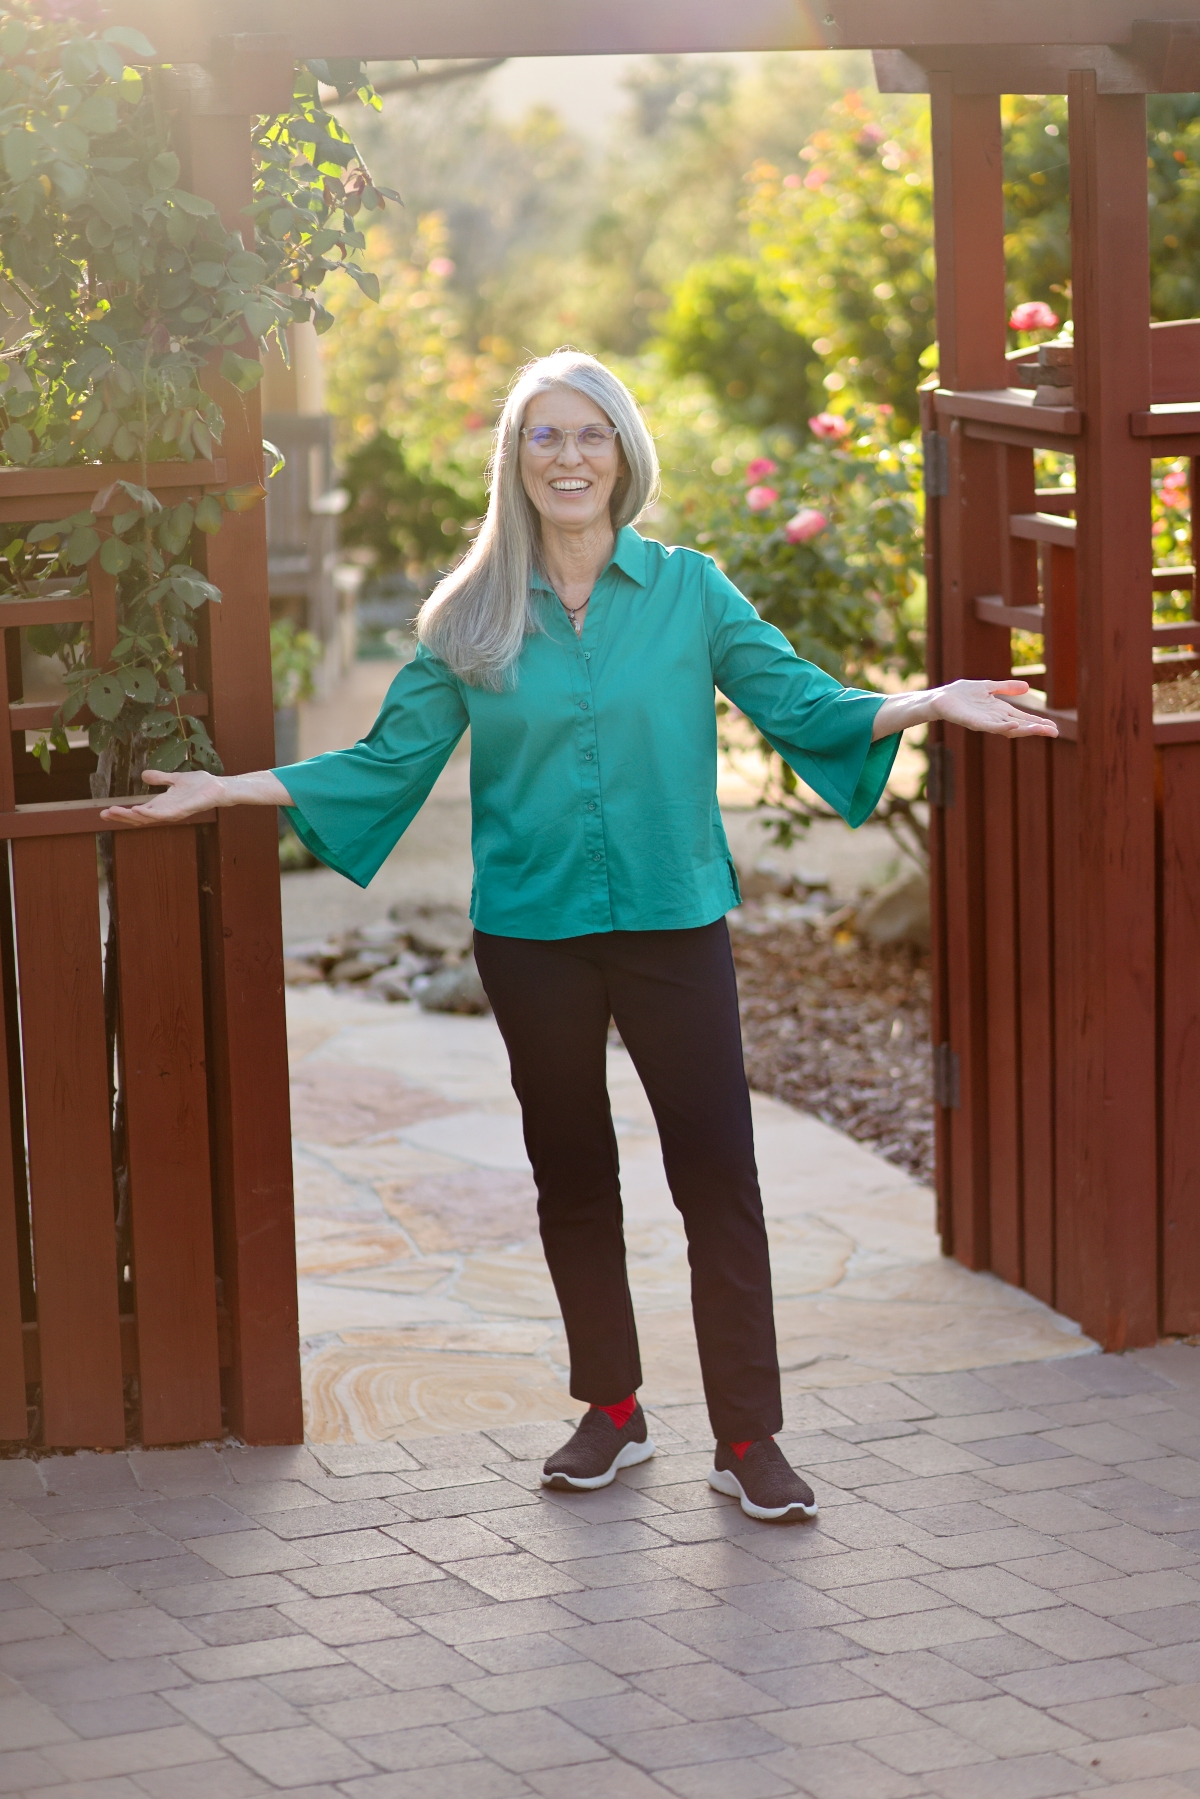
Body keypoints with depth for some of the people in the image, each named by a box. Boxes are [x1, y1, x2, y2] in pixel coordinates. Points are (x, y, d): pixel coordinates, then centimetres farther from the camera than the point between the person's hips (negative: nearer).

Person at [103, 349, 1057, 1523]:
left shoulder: (688, 591, 1)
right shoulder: (470, 619, 3)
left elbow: (799, 704, -1)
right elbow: (389, 760, 4)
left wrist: (926, 704, -16)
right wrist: (229, 789, -3)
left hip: (673, 922, -1)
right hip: (533, 933, 2)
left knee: (717, 1172, -5)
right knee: (571, 1173, 12)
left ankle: (748, 1442, 0)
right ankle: (610, 1413, 26)